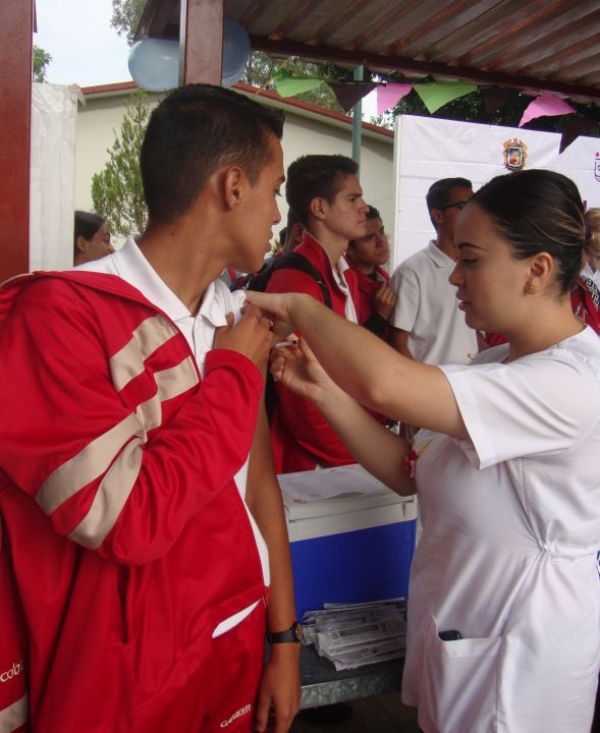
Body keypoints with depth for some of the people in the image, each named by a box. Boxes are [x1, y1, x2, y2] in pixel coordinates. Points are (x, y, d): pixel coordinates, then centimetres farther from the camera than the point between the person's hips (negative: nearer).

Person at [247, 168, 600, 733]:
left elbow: (385, 382, -38)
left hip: (520, 651, -7)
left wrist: (299, 307, -22)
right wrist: (323, 390, -12)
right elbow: (411, 472, -1)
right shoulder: (494, 364, 5)